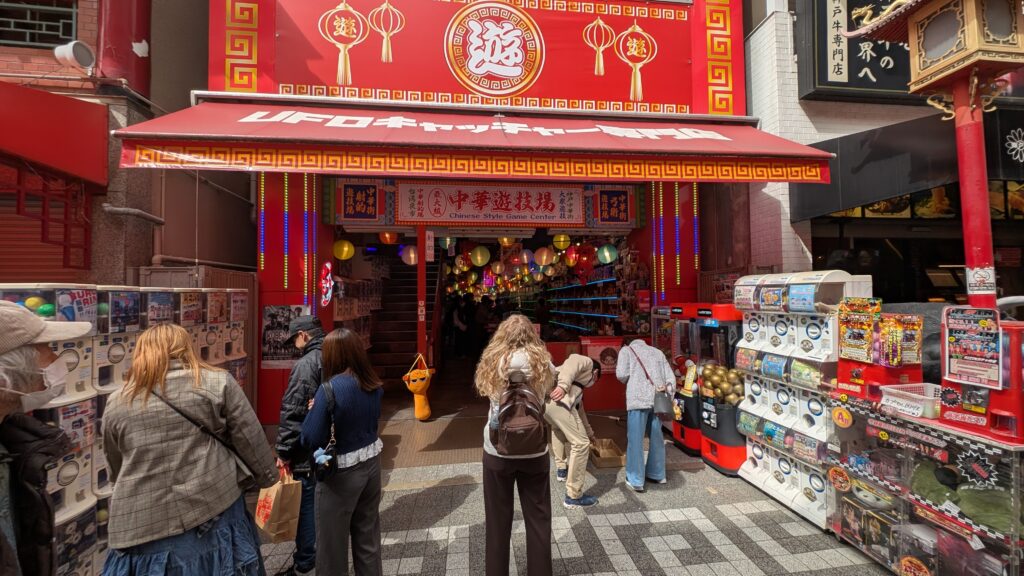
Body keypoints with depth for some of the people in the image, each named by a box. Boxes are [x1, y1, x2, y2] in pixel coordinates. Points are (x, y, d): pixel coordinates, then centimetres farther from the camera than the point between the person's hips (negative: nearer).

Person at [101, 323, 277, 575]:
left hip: (142, 526, 3)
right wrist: (268, 476, 8)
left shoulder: (116, 403, 7)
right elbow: (251, 442, -5)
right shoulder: (217, 383, -4)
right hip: (213, 515, -2)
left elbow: (117, 470, 18)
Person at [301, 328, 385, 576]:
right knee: (368, 535, 22)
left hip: (341, 471, -6)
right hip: (371, 462, 6)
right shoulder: (374, 385, -3)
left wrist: (313, 410, -2)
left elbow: (311, 439, -18)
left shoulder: (330, 389, -22)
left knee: (333, 540, 16)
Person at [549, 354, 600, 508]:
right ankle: (573, 496, 8)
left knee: (558, 428, 39)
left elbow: (578, 407, 47)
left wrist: (586, 433, 55)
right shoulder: (586, 362, 18)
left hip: (543, 398, 10)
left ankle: (561, 468, 42)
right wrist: (563, 386, -23)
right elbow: (572, 362, -7)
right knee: (580, 443, 1)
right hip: (558, 399, -9)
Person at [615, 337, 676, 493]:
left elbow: (622, 374, -2)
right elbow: (670, 376, 14)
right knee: (656, 438, 17)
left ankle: (635, 480, 5)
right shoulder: (657, 351, 24)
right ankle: (657, 474, 29)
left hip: (638, 399, -5)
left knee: (635, 440, 2)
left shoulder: (626, 350, 11)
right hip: (658, 399, 5)